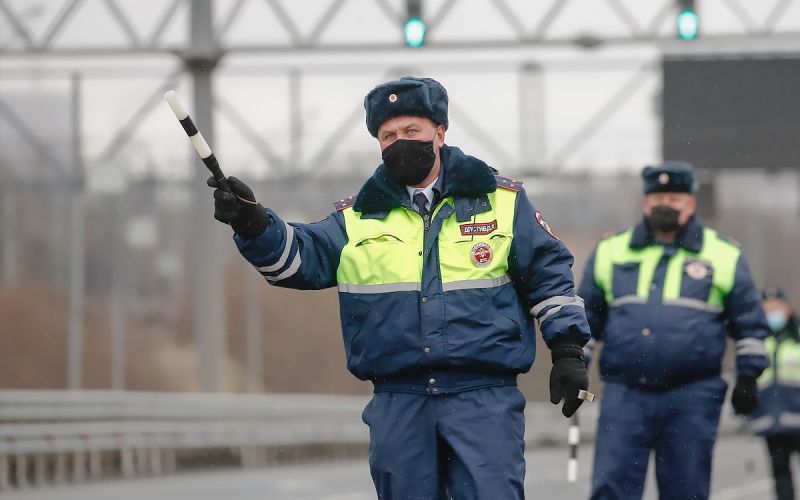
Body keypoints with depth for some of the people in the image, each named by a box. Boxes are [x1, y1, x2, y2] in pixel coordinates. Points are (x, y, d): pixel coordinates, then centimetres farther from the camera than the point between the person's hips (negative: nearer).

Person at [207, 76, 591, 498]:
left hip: (484, 399, -2)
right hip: (399, 403, 3)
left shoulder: (501, 200, 7)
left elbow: (548, 272, 9)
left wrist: (567, 351, 2)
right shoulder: (358, 217, 12)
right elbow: (301, 257, 1)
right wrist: (254, 226, -18)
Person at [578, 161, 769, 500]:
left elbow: (749, 324, 12)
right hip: (625, 394, 1)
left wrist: (748, 376, 5)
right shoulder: (611, 252, 12)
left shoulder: (723, 256, 8)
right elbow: (586, 317, 20)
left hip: (693, 398, -1)